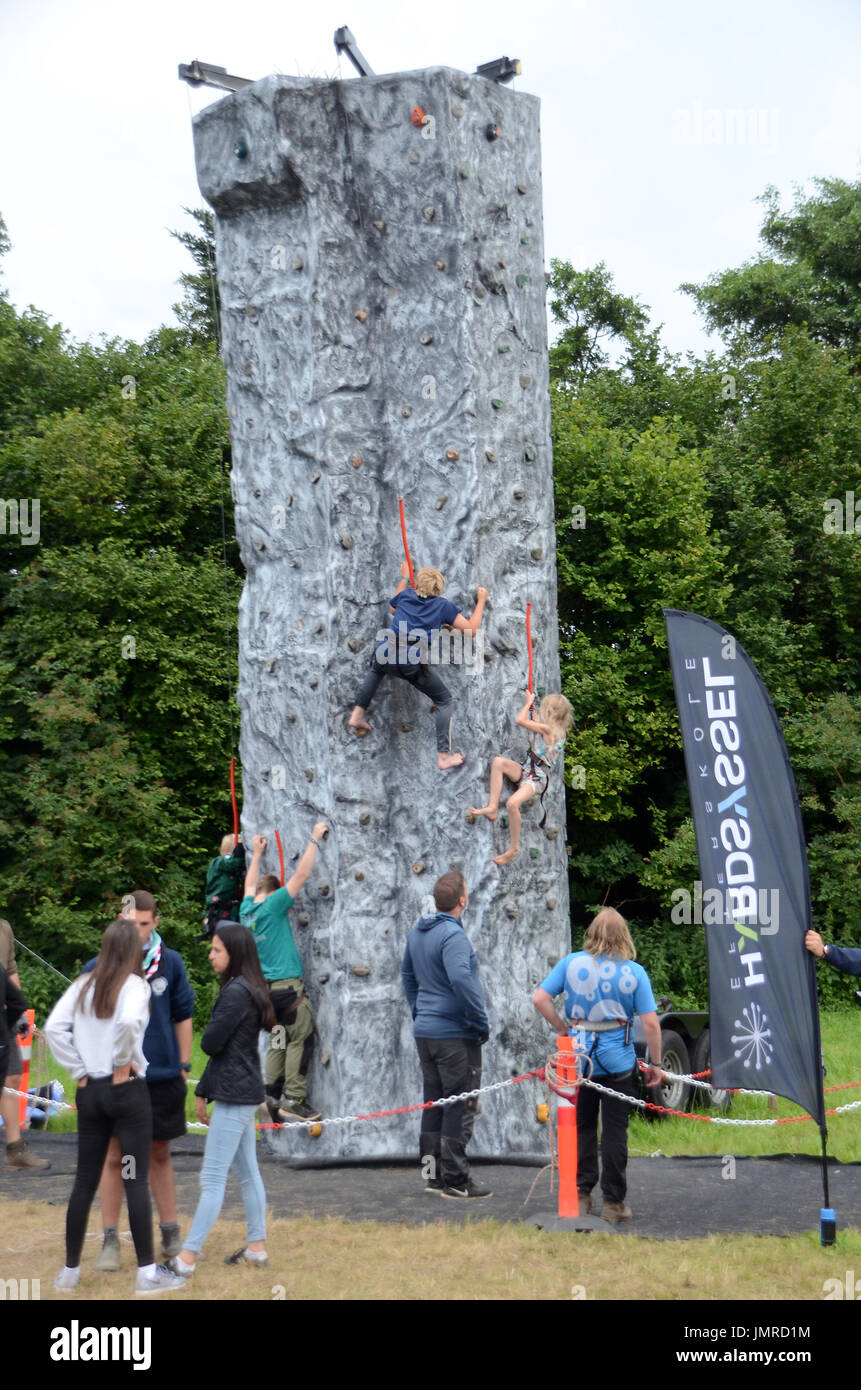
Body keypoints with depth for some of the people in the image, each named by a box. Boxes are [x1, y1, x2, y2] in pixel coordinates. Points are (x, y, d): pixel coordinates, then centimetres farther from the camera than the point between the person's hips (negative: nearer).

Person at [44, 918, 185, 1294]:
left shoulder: (82, 985, 5)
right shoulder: (134, 985, -9)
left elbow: (53, 1028, -3)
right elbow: (129, 1022, -28)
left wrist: (79, 1070, 2)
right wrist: (123, 1062, -12)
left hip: (89, 1091, 5)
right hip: (127, 1090, -5)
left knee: (84, 1181, 11)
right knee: (137, 1181, -1)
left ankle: (70, 1270, 15)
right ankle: (147, 1272, 1)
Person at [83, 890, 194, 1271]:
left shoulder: (170, 963, 1)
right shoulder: (99, 968, -3)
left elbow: (183, 1015, 8)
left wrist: (184, 1065, 6)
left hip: (162, 1077, 1)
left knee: (159, 1155, 12)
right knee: (113, 1158, 3)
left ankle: (170, 1235, 21)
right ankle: (110, 1242, 11)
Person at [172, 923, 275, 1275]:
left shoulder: (237, 992, -18)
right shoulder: (246, 989, 14)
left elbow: (210, 1043, -17)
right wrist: (203, 1091, 18)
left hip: (235, 1096, -10)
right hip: (244, 1093, 10)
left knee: (212, 1179, -8)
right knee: (248, 1172, 14)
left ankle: (187, 1257, -6)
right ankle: (256, 1248, 20)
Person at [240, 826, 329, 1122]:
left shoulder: (246, 910, 8)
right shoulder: (272, 906, -11)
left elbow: (250, 884, 29)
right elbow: (301, 875, -11)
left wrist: (257, 854, 42)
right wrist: (315, 839, -4)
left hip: (264, 987, 8)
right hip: (287, 986, -8)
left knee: (279, 1041, 17)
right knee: (301, 1039, -3)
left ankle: (272, 1096, 16)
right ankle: (294, 1100, -5)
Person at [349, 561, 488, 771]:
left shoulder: (405, 596, 19)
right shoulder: (443, 605, 9)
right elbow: (471, 630, 10)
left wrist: (404, 578, 50)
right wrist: (482, 601, 22)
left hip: (386, 656, 4)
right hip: (413, 665, -4)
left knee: (377, 668, 41)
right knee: (444, 700, 15)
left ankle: (358, 714, 30)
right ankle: (444, 755, 6)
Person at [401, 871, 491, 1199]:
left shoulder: (417, 932, 10)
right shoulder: (453, 935, -18)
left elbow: (408, 973, 23)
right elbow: (460, 980, -30)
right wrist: (481, 1024, -21)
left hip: (424, 1031, 8)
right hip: (455, 1034, -8)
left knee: (434, 1102, 15)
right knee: (460, 1106, -1)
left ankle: (433, 1173, 21)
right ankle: (455, 1180, 1)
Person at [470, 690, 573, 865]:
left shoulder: (547, 729, -16)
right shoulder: (558, 730, 12)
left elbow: (520, 720, -12)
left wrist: (529, 702, 3)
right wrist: (531, 706, 34)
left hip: (537, 779, -10)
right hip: (526, 770, 10)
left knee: (512, 803, -32)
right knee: (498, 762, -13)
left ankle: (514, 848, -16)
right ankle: (492, 808, -20)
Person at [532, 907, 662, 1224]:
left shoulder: (571, 963, 0)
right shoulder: (634, 972, -5)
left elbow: (540, 999, -5)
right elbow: (650, 1023, -8)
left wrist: (563, 1028, 4)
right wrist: (655, 1063, 1)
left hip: (577, 1058, 2)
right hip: (617, 1061, -2)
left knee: (582, 1127, 14)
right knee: (615, 1130, 5)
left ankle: (581, 1195, 15)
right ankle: (613, 1203, 8)